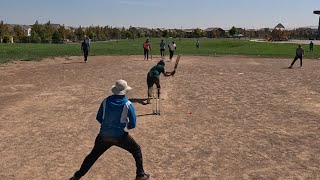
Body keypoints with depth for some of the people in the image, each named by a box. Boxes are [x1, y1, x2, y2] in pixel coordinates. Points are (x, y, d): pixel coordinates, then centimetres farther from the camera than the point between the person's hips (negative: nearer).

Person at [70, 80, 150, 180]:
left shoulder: (106, 101, -3)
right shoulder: (128, 104, -12)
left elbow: (99, 118, 6)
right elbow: (133, 124, -9)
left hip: (104, 136, 4)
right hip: (120, 136, -3)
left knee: (93, 155, 22)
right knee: (137, 151, 18)